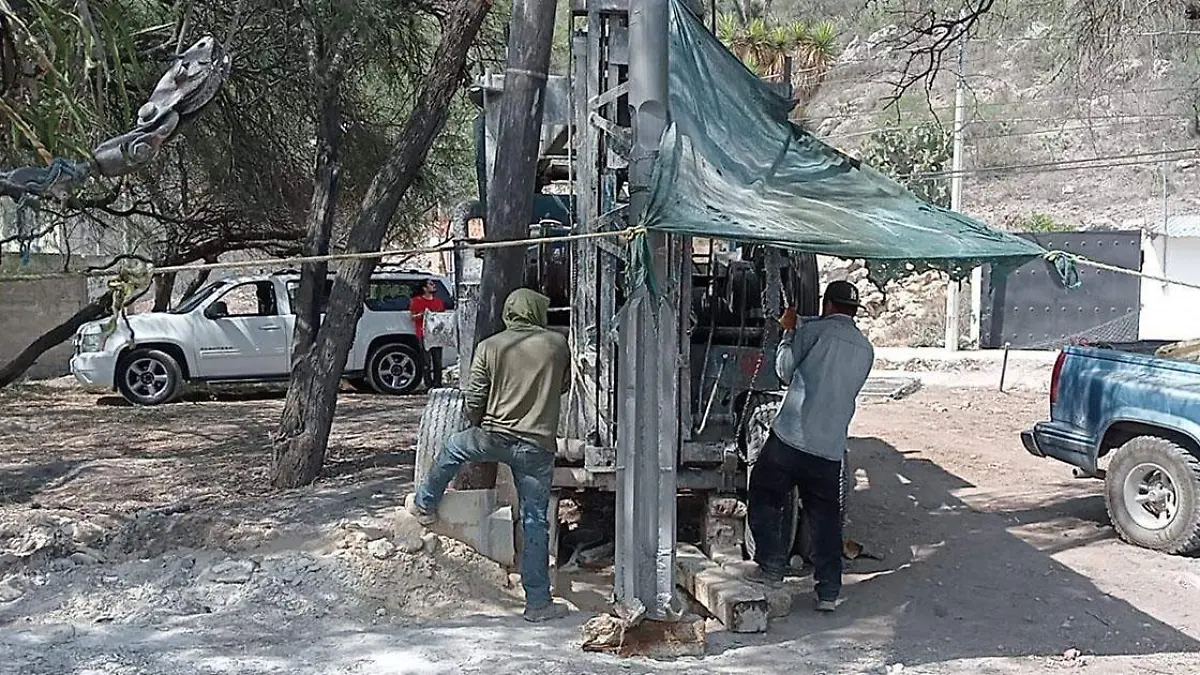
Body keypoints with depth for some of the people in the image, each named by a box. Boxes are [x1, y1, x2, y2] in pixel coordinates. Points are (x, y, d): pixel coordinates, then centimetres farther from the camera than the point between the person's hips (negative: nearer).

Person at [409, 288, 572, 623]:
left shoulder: (489, 347, -3)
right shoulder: (558, 345, -1)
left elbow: (474, 401, 0)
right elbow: (563, 386, 16)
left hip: (494, 437, 0)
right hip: (538, 446, 0)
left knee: (453, 448, 32)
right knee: (535, 522, 5)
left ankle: (425, 505, 47)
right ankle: (538, 602, 10)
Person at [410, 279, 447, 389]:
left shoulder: (438, 301, 19)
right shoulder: (417, 301, 5)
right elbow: (413, 316, 0)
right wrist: (422, 314, -15)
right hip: (424, 334, -4)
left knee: (438, 360, 1)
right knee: (427, 361, -6)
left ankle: (437, 383, 6)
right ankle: (429, 385, -4)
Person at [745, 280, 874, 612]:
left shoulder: (814, 330, -3)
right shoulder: (865, 349, 12)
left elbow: (784, 370, 4)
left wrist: (788, 332, 18)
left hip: (791, 436, -4)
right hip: (831, 447, 5)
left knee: (765, 498, 13)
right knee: (826, 516, 11)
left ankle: (772, 568, 11)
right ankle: (829, 592, 11)